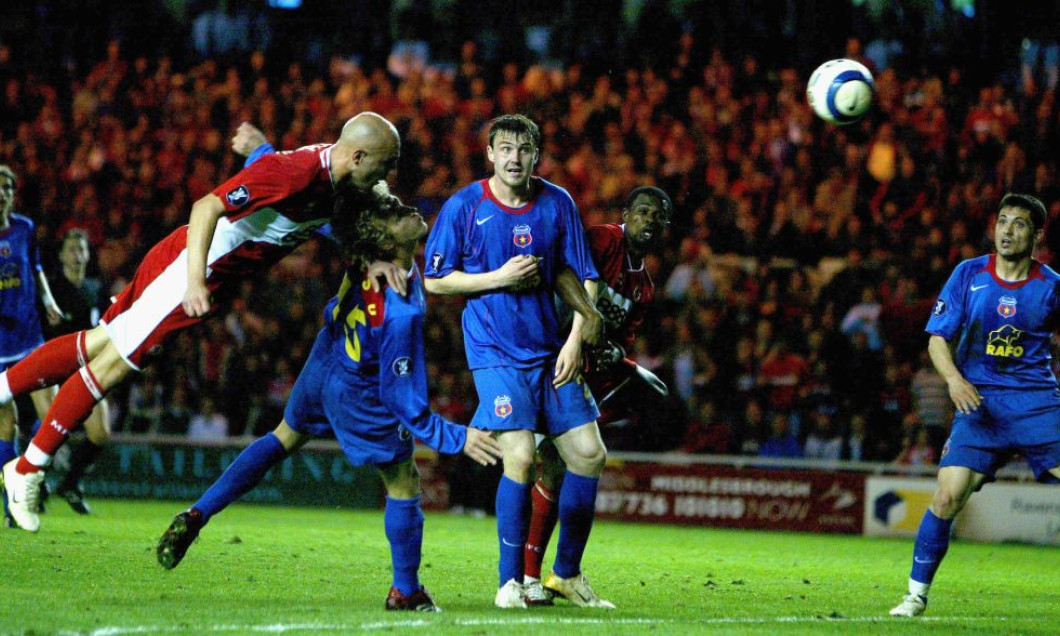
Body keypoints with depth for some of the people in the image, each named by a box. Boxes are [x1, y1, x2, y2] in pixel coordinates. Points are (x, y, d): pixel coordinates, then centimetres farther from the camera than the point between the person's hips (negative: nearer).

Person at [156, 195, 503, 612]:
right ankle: (406, 591, 25)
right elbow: (401, 397, -30)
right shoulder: (400, 314, -38)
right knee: (403, 485, 13)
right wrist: (457, 439, -25)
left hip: (325, 363, 7)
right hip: (360, 398, -7)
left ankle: (195, 517, 24)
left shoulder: (363, 259, -22)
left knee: (284, 438, 29)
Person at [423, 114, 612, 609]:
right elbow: (433, 281, -1)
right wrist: (500, 277, -12)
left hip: (550, 350, 4)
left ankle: (567, 573, 18)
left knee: (589, 455, 0)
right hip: (495, 351, -4)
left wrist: (576, 341, -1)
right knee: (520, 458, -19)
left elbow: (579, 278, 10)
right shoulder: (463, 207, -6)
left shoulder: (557, 204, 3)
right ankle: (510, 581, -6)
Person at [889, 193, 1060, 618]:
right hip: (979, 403, 0)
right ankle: (917, 592, 4)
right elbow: (938, 338, 3)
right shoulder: (968, 275, 2)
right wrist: (955, 379, -14)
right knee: (948, 497, -12)